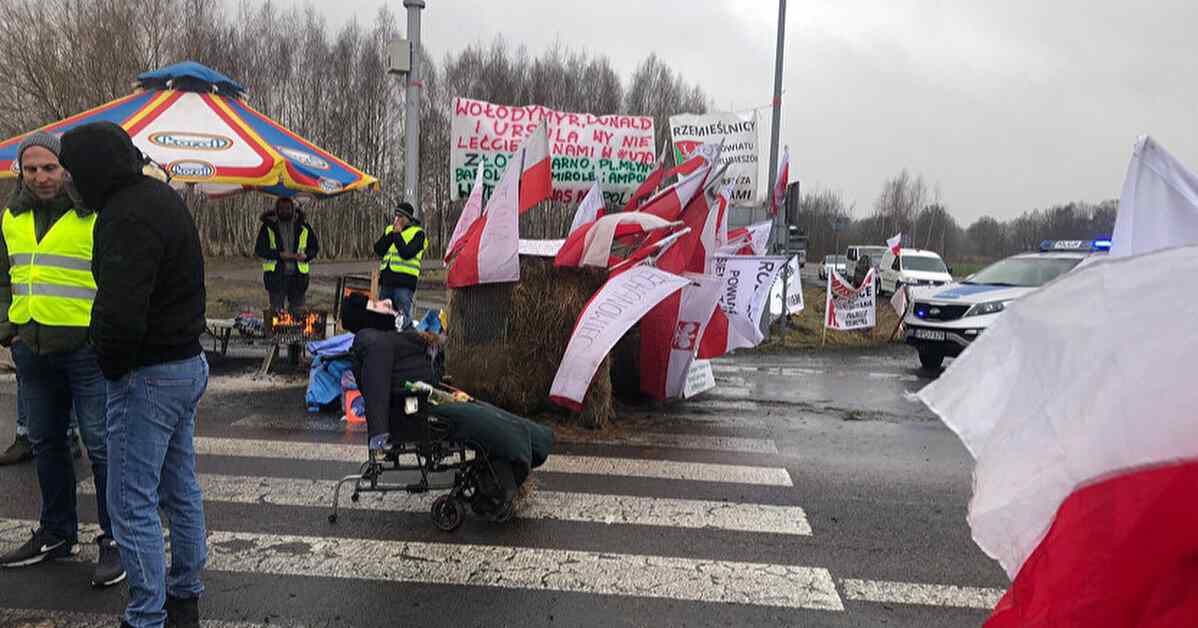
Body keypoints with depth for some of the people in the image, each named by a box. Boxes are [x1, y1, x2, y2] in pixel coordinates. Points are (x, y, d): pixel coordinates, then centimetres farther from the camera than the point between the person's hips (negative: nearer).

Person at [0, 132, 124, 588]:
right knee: (46, 443, 17)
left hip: (86, 349, -7)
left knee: (101, 445, -2)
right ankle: (57, 533, 32)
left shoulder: (96, 215, -10)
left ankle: (114, 539, 11)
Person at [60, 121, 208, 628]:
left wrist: (111, 365, -12)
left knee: (132, 504, 1)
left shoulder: (128, 218, -22)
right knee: (181, 490, 19)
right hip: (188, 362, 10)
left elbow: (121, 315, -31)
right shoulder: (160, 195, 10)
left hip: (147, 376, -10)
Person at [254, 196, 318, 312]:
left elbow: (315, 247, 12)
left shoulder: (303, 226, 7)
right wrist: (279, 254, -17)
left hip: (298, 276, 2)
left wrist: (306, 256, -10)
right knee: (276, 310, -1)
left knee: (298, 311, 9)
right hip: (276, 275, -2)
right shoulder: (268, 226, 2)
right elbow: (259, 249, -2)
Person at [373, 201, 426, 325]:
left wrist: (397, 234, -8)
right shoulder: (389, 229, 17)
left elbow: (407, 253, -15)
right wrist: (392, 234, -3)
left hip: (404, 282, -6)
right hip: (386, 279, 6)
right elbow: (378, 250, 5)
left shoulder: (417, 232, -1)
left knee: (403, 317, -8)